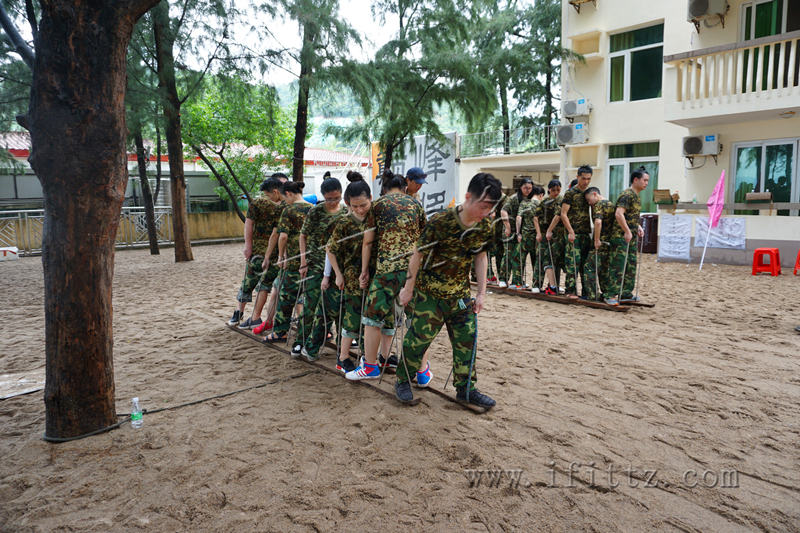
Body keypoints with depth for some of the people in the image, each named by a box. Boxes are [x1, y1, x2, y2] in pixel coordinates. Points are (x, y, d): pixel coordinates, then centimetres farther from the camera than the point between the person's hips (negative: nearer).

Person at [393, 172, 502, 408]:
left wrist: (481, 293, 7)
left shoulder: (485, 228, -6)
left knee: (467, 339, 8)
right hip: (430, 291, -5)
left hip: (460, 294, 5)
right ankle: (403, 381, 24)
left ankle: (466, 388, 23)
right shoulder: (440, 221, -24)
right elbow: (418, 254, -14)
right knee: (419, 337, 2)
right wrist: (408, 288, -6)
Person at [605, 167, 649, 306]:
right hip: (621, 236, -10)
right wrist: (627, 231, -23)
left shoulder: (636, 196, 17)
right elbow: (618, 214, -25)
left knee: (631, 266, 13)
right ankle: (612, 296, -4)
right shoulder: (627, 194, -14)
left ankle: (626, 294, 21)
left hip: (630, 237, 10)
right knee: (618, 266, -8)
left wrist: (638, 227, 14)